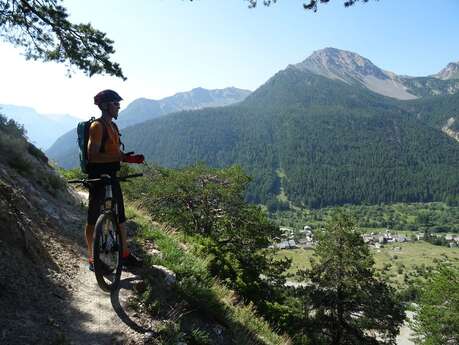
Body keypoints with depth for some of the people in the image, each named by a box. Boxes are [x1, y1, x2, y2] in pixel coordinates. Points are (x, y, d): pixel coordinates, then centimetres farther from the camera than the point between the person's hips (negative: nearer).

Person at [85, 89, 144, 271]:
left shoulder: (112, 125, 14)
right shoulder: (97, 126, -15)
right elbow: (93, 156, -23)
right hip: (98, 178, -9)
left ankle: (125, 255, 23)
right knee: (93, 219, 4)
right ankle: (92, 259, 15)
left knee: (120, 217, 12)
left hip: (111, 177, 9)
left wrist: (130, 158, 3)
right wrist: (119, 156, -29)